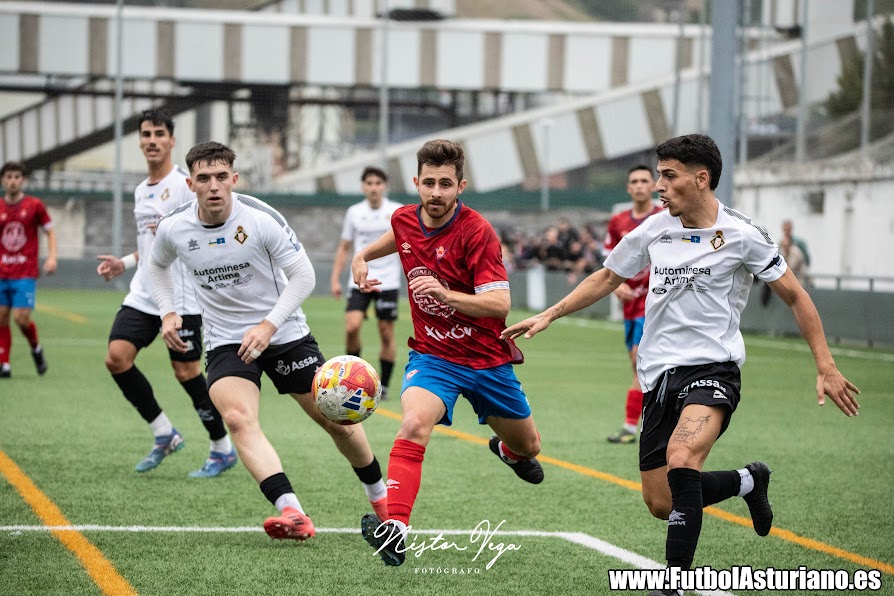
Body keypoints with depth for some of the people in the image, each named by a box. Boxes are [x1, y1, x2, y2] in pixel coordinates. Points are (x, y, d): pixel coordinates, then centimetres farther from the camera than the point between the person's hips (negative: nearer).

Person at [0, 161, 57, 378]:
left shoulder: (35, 205, 0)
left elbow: (50, 232, 6)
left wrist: (52, 257, -8)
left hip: (26, 273, -3)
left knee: (21, 318, -12)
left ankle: (36, 348, 17)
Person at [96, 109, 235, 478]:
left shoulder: (185, 183, -8)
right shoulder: (141, 191, 17)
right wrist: (125, 263, 17)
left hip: (180, 298, -7)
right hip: (142, 295, 7)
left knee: (186, 371, -4)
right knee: (117, 357, -7)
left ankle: (223, 450, 11)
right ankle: (164, 435, 6)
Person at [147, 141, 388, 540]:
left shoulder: (261, 219, -17)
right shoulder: (174, 228, -8)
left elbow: (303, 275, -11)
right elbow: (158, 265, 16)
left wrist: (268, 326, -20)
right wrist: (168, 312, 1)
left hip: (285, 334, -1)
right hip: (226, 343, 1)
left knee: (337, 421, 5)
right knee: (238, 417, -28)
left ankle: (379, 495, 33)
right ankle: (292, 514, -39)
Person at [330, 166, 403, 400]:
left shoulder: (398, 212, -1)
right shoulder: (354, 212, 6)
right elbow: (344, 248, 14)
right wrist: (335, 278, 8)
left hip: (387, 281, -1)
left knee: (386, 334, 0)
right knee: (352, 326, -15)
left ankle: (383, 386, 11)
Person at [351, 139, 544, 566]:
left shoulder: (476, 231, -21)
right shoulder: (404, 219, -5)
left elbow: (499, 305, -26)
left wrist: (445, 293, -39)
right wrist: (363, 257, 11)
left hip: (487, 359, -1)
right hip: (432, 355, 1)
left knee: (527, 448, 19)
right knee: (414, 423, -31)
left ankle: (508, 450, 59)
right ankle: (394, 529, -36)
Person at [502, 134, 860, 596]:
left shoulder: (740, 236, -6)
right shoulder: (654, 230, 6)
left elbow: (795, 297, 2)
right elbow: (607, 278, 22)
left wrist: (826, 368, -2)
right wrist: (549, 315, 15)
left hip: (713, 368, -5)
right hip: (660, 376, 6)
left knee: (681, 457, -33)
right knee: (661, 503, 3)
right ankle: (749, 481, 31)